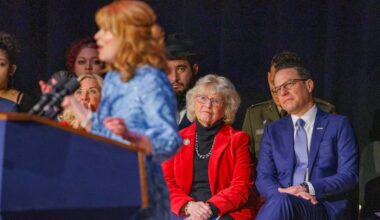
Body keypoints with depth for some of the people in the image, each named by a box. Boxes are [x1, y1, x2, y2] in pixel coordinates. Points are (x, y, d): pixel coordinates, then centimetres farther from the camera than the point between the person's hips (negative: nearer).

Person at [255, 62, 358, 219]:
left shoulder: (338, 125, 11)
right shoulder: (273, 130, 21)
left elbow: (349, 176, 1)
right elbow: (264, 178, 11)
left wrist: (308, 189, -15)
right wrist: (283, 193, -13)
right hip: (279, 203, 2)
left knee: (281, 202, -37)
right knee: (278, 200, -38)